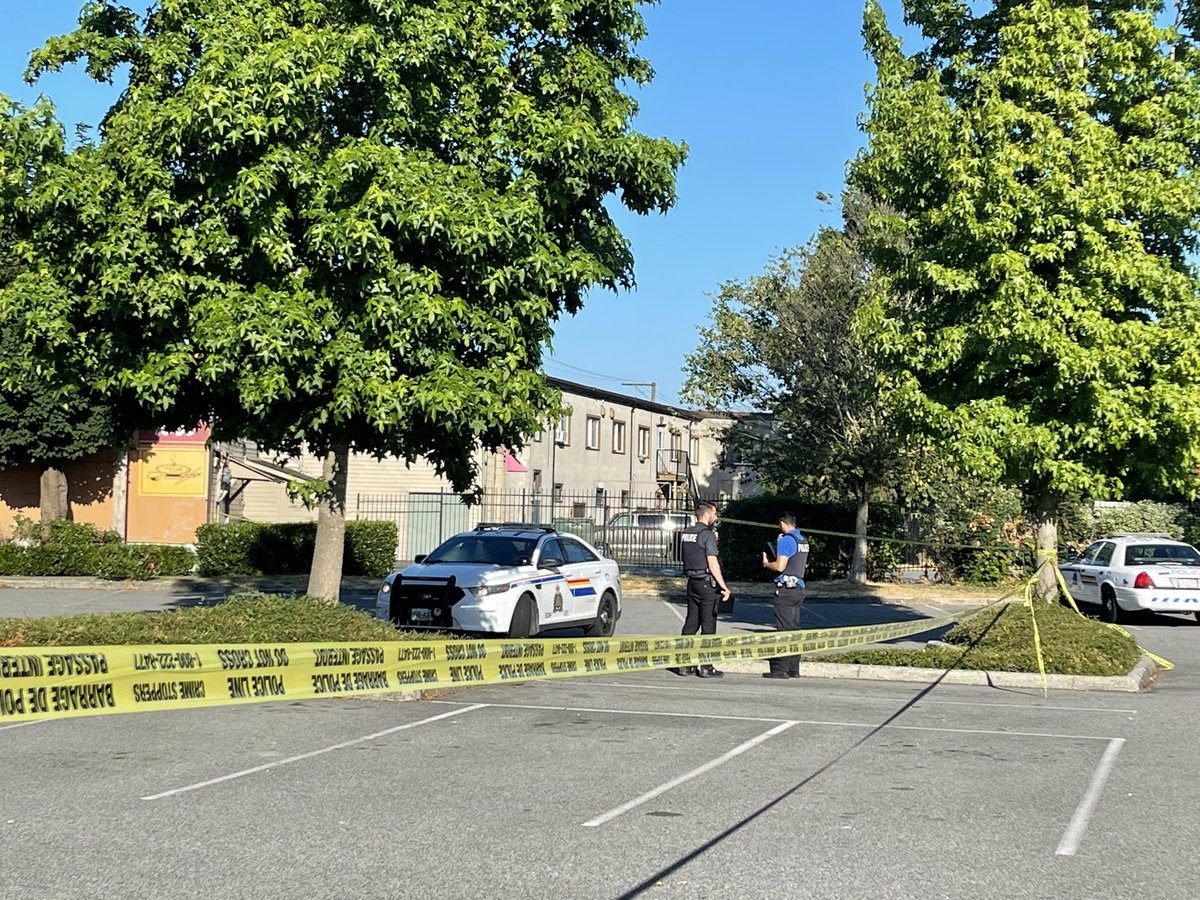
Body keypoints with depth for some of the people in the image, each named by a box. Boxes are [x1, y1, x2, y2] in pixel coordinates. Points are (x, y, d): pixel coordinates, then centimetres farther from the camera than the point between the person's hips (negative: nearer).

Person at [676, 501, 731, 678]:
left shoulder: (685, 533, 9)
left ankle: (685, 664, 11)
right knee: (708, 625, -1)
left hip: (692, 582, 7)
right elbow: (712, 563, -18)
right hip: (707, 583, -7)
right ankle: (706, 667, 1)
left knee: (691, 623, 10)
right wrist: (724, 587, -16)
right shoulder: (707, 534, -14)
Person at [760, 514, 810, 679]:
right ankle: (793, 669, 13)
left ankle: (781, 669, -6)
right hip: (799, 588, 9)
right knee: (794, 629, 11)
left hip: (786, 589, -9)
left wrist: (766, 563, 1)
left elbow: (780, 566, -20)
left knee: (784, 630, -7)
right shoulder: (803, 540, 14)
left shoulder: (786, 540, -13)